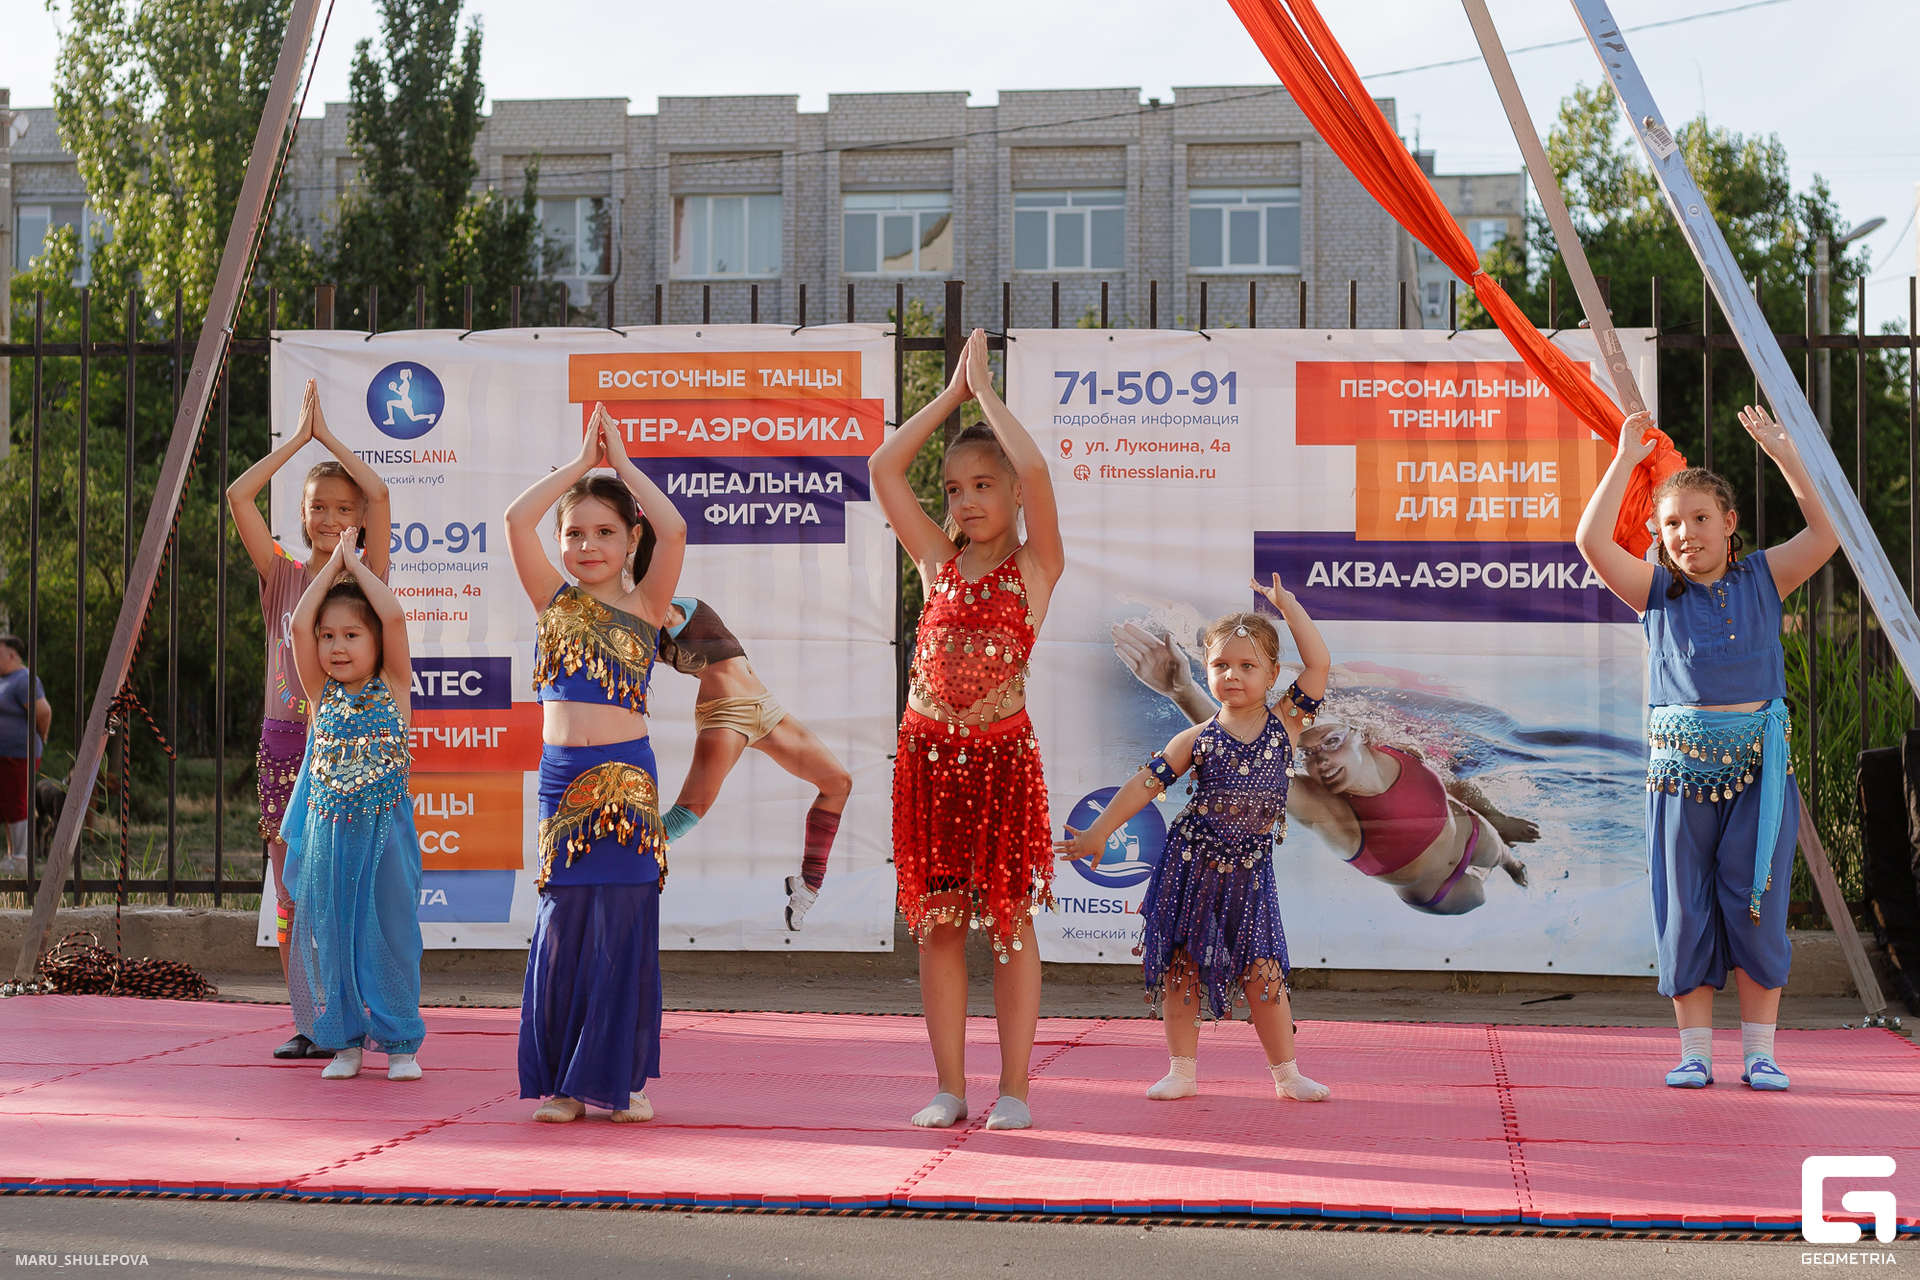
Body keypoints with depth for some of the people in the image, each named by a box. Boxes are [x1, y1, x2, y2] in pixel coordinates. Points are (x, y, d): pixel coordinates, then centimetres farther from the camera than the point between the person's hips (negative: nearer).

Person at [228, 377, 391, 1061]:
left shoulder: (366, 576, 3)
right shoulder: (281, 575, 9)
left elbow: (380, 495, -10)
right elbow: (238, 496, 0)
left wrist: (329, 436, -1)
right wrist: (298, 437, 3)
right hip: (285, 743, 3)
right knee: (291, 894, 4)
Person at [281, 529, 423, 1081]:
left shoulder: (393, 689, 1)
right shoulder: (322, 694, 6)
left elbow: (395, 617, -10)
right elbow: (298, 624, -3)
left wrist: (356, 563, 0)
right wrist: (333, 564, 3)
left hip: (385, 830, -3)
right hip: (329, 833, 3)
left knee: (389, 931, 1)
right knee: (330, 933, 6)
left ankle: (399, 1041, 12)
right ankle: (344, 1041, 17)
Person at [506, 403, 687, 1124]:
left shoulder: (645, 606, 4)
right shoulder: (555, 600, 9)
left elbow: (674, 530, -10)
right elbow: (516, 520, -1)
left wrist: (622, 463, 1)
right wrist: (581, 463, 4)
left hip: (625, 774, -1)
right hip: (561, 774, 1)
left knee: (623, 918, 0)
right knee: (562, 919, 2)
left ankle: (618, 1076, 10)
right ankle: (560, 1080, 10)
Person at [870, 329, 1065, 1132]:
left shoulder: (1036, 567, 0)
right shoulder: (939, 562, 10)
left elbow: (1035, 469, -15)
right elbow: (884, 467, 7)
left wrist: (985, 390, -5)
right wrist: (953, 393, 7)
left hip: (1002, 755, -4)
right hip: (929, 754, 4)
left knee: (1010, 921, 1)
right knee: (938, 924, 5)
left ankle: (1013, 1089, 6)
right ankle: (950, 1087, 11)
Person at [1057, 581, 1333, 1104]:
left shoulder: (1285, 723, 0)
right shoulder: (1198, 739, -2)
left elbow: (1319, 663, -6)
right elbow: (1146, 783, 1)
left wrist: (1288, 604, -2)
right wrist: (1098, 833, 0)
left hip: (1249, 872, -1)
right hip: (1192, 867, 1)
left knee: (1262, 973, -2)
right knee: (1181, 967, 3)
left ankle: (1287, 1074, 10)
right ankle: (1182, 1071, 13)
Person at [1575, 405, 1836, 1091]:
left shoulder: (1762, 579, 8)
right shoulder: (1658, 591, 5)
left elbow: (1824, 534, -3)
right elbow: (1592, 542, -9)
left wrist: (1784, 455, -7)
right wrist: (1626, 459, -7)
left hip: (1758, 762, 0)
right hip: (1681, 765, 0)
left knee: (1755, 906, 0)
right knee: (1685, 910, 2)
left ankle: (1760, 1052, 8)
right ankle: (1695, 1052, 10)